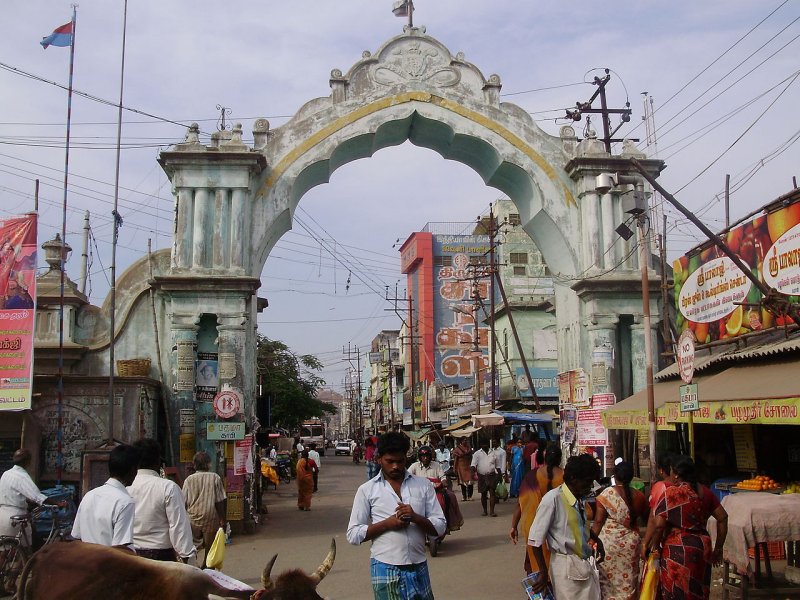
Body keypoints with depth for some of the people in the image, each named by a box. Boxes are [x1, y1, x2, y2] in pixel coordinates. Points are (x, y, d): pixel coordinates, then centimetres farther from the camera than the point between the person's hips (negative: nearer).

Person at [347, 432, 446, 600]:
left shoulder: (423, 485, 5)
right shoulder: (367, 490, 0)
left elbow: (440, 527, 3)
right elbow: (353, 535, -2)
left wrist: (415, 517, -15)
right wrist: (387, 523, -14)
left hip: (419, 568, 2)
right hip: (385, 569, -2)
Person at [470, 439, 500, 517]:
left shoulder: (493, 453, 12)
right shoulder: (477, 454, 3)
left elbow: (497, 465, 18)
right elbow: (473, 464, -7)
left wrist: (499, 475, 11)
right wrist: (474, 471, -25)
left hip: (492, 475, 1)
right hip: (482, 476, -1)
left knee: (492, 492, -8)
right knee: (483, 494, 7)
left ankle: (492, 511, -10)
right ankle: (485, 511, 18)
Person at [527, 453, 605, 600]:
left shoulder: (579, 499, 6)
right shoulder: (552, 499, -18)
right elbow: (535, 540, -16)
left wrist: (597, 540, 12)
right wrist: (544, 573, -11)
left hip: (586, 564, 8)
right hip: (566, 567, -7)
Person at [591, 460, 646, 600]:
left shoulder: (607, 493, -11)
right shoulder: (639, 496, -2)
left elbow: (598, 521, -12)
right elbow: (646, 518, 14)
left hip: (609, 542, -3)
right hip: (631, 543, 3)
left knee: (608, 580, 9)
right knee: (628, 581, 13)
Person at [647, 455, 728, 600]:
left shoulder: (670, 492, -11)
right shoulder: (704, 492, 6)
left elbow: (659, 525, -16)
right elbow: (722, 518, 7)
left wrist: (654, 547, -2)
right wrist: (718, 548, 13)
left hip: (677, 550, -5)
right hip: (702, 547, 5)